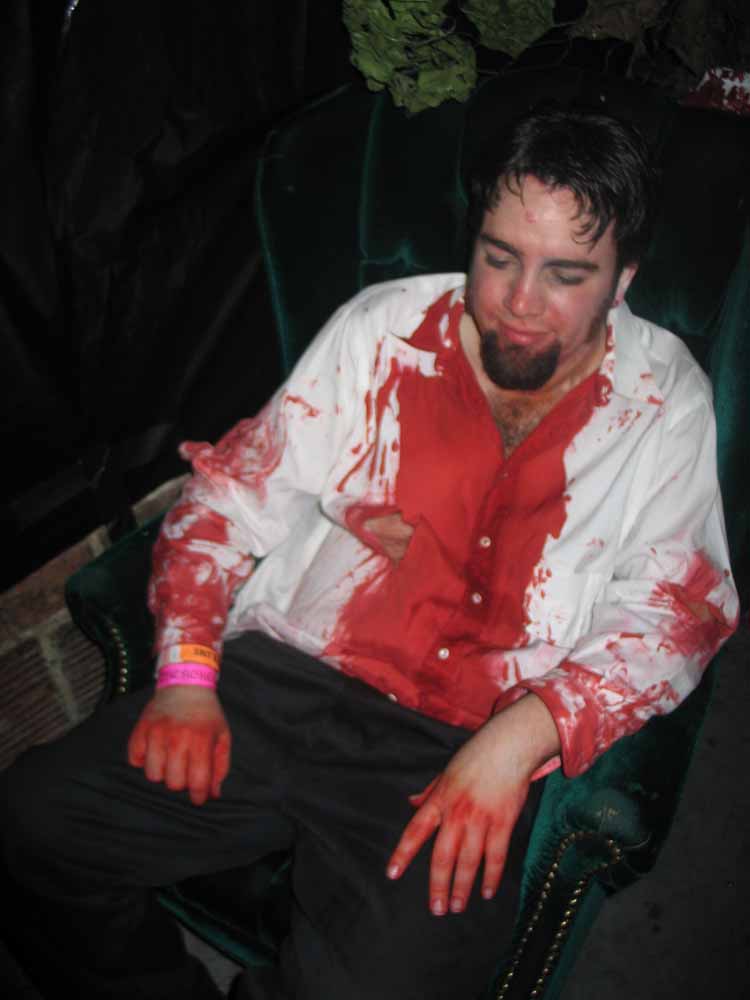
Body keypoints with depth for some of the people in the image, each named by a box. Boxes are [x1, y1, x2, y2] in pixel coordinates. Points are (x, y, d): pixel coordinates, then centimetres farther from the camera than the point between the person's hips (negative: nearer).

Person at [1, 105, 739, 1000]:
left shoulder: (666, 400, 3)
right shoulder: (382, 328, 5)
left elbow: (681, 609, -1)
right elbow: (232, 493, 8)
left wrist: (519, 736, -16)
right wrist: (186, 674, -6)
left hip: (463, 759, -2)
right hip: (282, 687, 3)